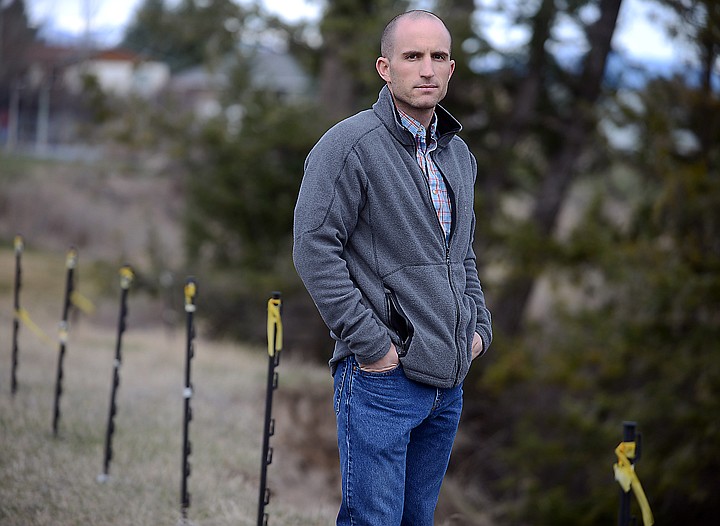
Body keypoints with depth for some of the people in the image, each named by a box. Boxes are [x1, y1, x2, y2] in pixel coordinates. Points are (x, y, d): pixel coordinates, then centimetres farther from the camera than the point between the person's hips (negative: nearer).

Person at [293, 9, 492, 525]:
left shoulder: (458, 154, 15)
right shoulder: (349, 144, -10)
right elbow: (314, 248, -15)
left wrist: (479, 324, 12)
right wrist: (370, 342, -17)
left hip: (449, 377, 8)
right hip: (381, 375, -8)